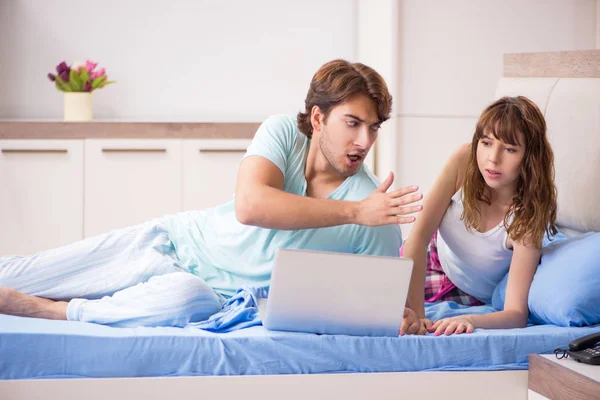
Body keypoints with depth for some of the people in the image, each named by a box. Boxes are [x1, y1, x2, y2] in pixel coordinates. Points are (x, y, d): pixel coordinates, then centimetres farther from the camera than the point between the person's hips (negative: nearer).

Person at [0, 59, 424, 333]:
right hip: (175, 240, 2)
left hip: (217, 291, -2)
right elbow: (250, 206, -30)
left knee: (187, 299, -38)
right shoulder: (283, 132, -13)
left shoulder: (377, 217, -15)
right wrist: (355, 211, -34)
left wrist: (401, 315, -33)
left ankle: (38, 308, -24)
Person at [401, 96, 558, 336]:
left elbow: (517, 313, -38)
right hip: (434, 259, 3)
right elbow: (419, 237, -31)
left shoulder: (527, 215, -35)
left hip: (471, 296, -3)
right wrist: (415, 312, -42)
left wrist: (471, 320, -60)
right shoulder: (465, 161, -29)